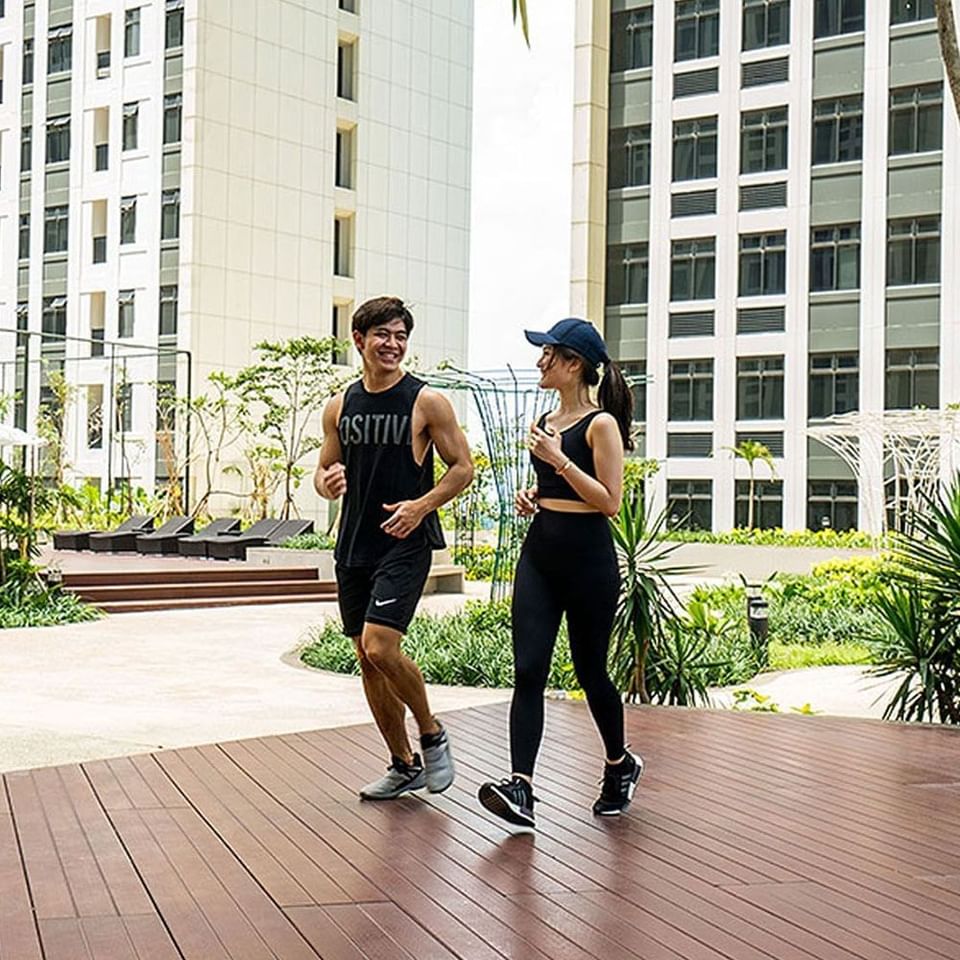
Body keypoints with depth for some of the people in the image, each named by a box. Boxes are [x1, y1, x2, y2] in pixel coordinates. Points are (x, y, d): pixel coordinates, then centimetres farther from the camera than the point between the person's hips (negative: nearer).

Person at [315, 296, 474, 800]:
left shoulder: (426, 402, -5)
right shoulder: (340, 406, 9)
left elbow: (463, 467, -2)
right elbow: (325, 469, 17)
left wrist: (421, 505, -18)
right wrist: (327, 482, -8)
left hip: (406, 544, -6)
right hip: (354, 545, 6)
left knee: (380, 646, -19)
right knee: (367, 659, 8)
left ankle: (432, 735, 6)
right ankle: (403, 765, 22)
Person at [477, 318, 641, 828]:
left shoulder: (600, 424, -9)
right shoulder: (546, 421, 13)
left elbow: (610, 501, -14)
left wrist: (558, 459, -18)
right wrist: (529, 496, 6)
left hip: (587, 555, -6)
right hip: (539, 552, 7)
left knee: (590, 671, 7)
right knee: (528, 671, -7)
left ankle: (620, 765, 32)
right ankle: (520, 787, -13)